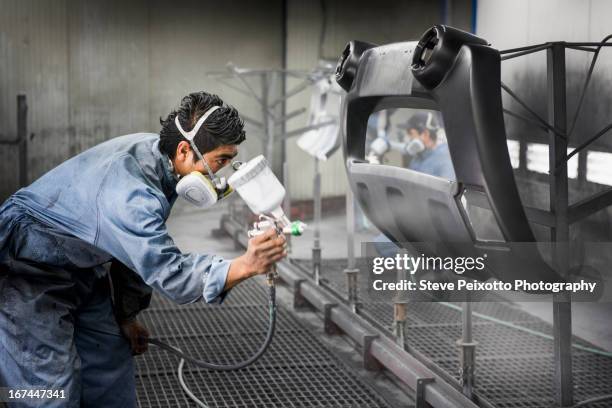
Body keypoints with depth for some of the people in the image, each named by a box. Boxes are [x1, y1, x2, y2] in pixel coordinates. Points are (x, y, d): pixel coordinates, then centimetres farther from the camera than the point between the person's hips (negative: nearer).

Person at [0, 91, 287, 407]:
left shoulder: (158, 153, -6)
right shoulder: (130, 189, -36)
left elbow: (140, 250, 6)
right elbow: (168, 272, -37)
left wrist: (126, 314, 12)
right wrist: (244, 266, -49)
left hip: (79, 271, 9)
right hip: (27, 271, -9)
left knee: (111, 367, 9)